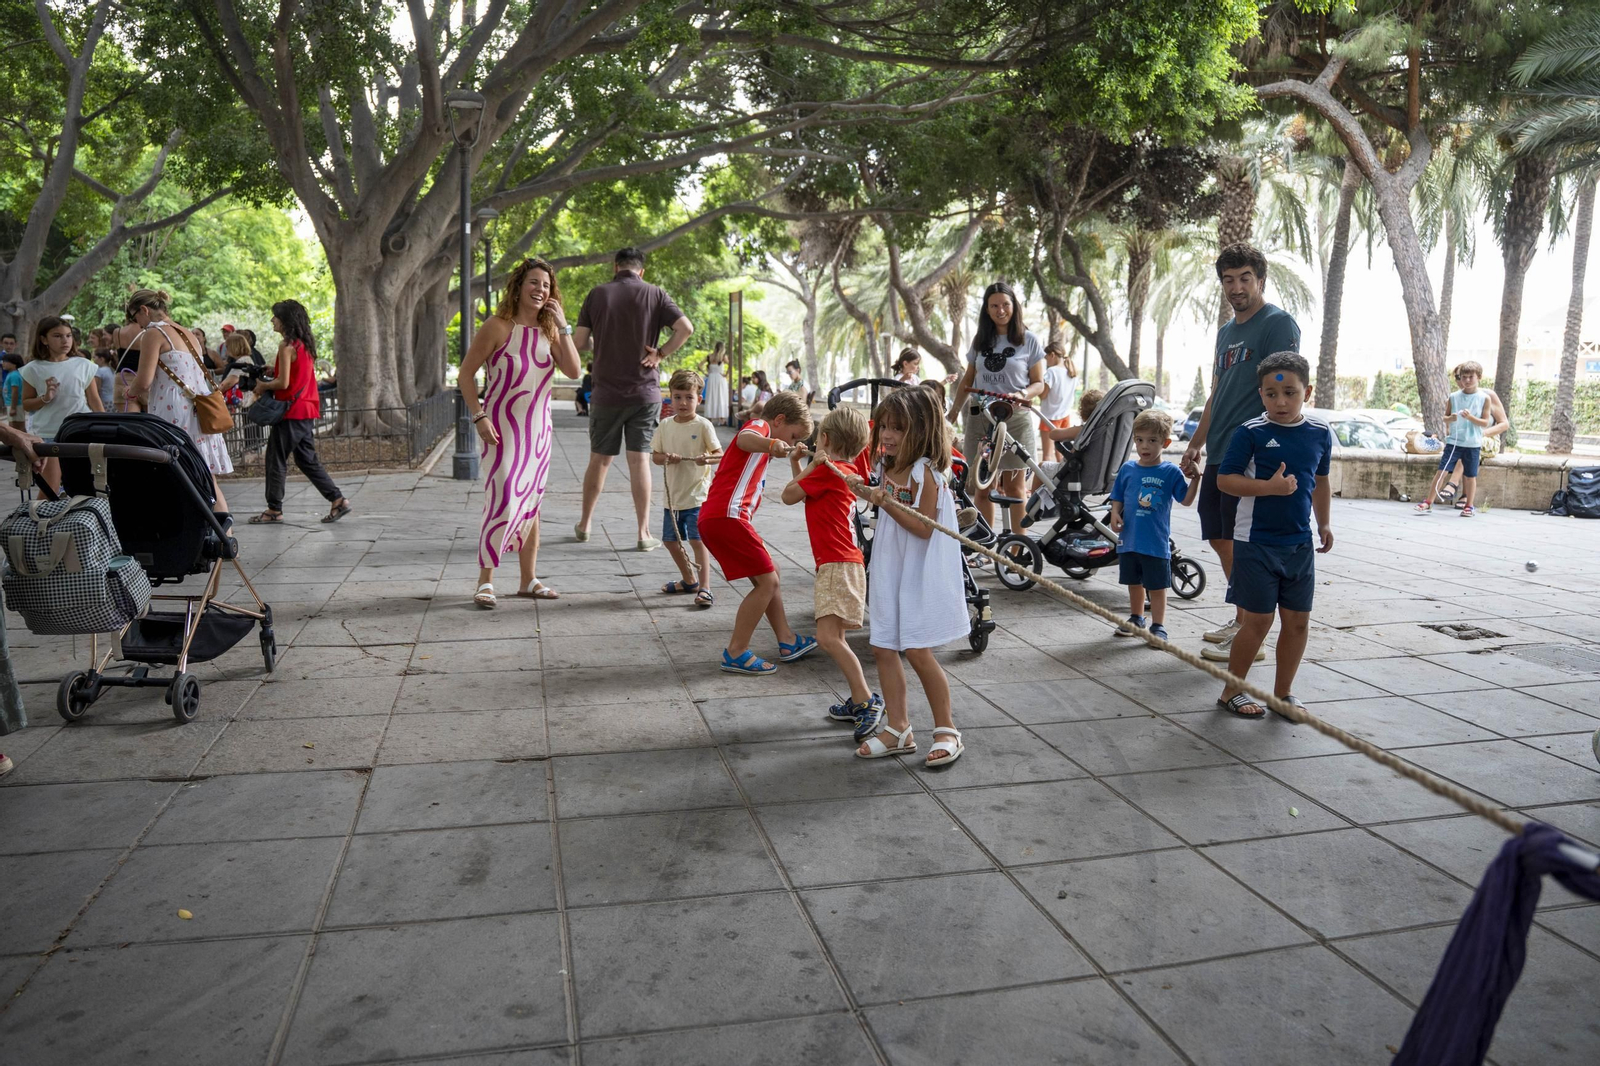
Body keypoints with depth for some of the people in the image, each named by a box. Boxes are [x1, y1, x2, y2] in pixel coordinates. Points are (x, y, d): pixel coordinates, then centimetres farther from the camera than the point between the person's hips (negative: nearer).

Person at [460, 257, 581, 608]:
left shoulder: (549, 331, 6)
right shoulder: (499, 326, -9)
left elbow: (574, 371, -7)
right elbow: (466, 373, -6)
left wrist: (563, 327, -11)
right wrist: (479, 417, -14)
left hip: (538, 428, 6)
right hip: (503, 426, -5)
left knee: (531, 503, 10)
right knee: (502, 500, -14)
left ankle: (529, 580, 18)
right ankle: (485, 581, -4)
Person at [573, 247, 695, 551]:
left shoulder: (598, 294, 0)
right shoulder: (655, 294, -1)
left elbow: (579, 342, -3)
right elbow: (686, 328, -13)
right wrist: (661, 353, -4)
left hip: (607, 392, 1)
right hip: (645, 392, 0)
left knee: (599, 459, 13)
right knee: (640, 460, 1)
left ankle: (584, 524, 27)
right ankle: (644, 533, 0)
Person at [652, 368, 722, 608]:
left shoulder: (703, 425, -8)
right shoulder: (665, 426, 5)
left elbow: (720, 453, -8)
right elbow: (654, 455, 9)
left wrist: (707, 459, -29)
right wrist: (665, 458, -14)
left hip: (697, 495, -6)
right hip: (673, 495, 6)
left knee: (699, 540, -12)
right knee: (670, 539, 16)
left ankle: (704, 588, -8)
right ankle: (690, 580, 35)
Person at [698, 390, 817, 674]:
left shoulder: (760, 442, 30)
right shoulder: (759, 425, 0)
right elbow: (744, 439, -27)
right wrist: (772, 444, -47)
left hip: (715, 518, 11)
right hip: (727, 515, -11)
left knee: (769, 576, 19)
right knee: (767, 582, -7)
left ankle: (787, 641, 26)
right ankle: (736, 654, -3)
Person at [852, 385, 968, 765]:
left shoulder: (926, 472, -16)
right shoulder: (887, 468, 8)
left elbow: (923, 527, -22)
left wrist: (886, 503, -28)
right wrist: (868, 493, 11)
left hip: (920, 575, -8)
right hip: (888, 570, 8)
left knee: (919, 652, -7)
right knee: (883, 649, 8)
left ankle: (947, 730, 10)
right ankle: (898, 729, 19)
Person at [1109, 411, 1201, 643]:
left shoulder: (1171, 472, -6)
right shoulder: (1127, 469, 2)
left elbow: (1186, 500, -7)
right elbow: (1118, 498, 9)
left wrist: (1195, 478, -19)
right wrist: (1115, 514, -9)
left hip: (1157, 543, -4)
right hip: (1129, 539, 4)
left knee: (1157, 586, 5)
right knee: (1134, 582, 19)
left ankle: (1158, 626, 17)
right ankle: (1136, 619, 36)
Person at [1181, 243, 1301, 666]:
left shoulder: (1278, 323, -7)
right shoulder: (1226, 331, 19)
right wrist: (1196, 442, 21)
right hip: (1220, 454, 9)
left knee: (1241, 544, -6)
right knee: (1220, 540, 12)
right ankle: (1242, 619, 25)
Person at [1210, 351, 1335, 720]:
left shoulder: (1320, 433, 5)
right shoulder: (1251, 433, -10)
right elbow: (1225, 479, -12)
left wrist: (1324, 524, 21)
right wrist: (1269, 487, -23)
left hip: (1300, 543, 5)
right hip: (1256, 542, -5)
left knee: (1298, 620, 8)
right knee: (1258, 620, 0)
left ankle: (1283, 692, 24)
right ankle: (1232, 691, 16)